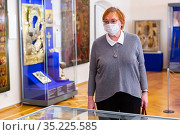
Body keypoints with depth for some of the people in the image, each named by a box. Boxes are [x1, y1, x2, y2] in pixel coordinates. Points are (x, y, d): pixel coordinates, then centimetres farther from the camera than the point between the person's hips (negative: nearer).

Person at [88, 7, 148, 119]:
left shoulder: (134, 40, 1)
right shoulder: (97, 44, 1)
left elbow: (141, 67, 7)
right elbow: (92, 73, 6)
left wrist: (145, 92, 4)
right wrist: (90, 98, 5)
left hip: (131, 95, 0)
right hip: (105, 98, 0)